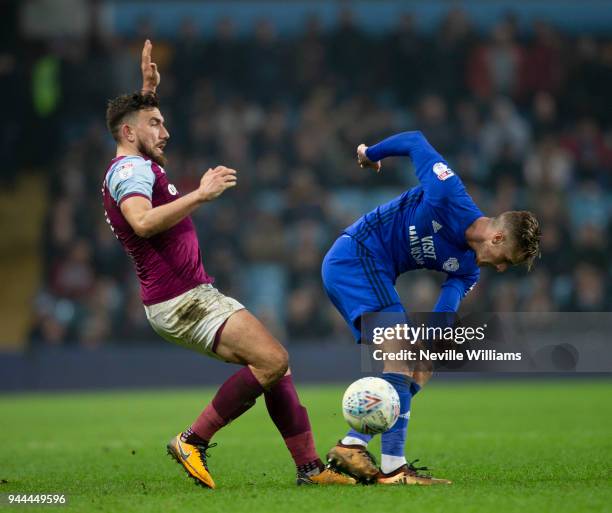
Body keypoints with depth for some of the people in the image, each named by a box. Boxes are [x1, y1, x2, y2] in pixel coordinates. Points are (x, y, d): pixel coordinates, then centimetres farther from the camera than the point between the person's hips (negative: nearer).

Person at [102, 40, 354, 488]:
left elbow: (142, 121, 44)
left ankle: (309, 465, 3)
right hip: (181, 300, -11)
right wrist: (199, 195, -33)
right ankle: (193, 442, -12)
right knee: (273, 360, -19)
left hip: (195, 295, 11)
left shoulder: (135, 167, 19)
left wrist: (149, 89, 32)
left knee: (275, 364, 6)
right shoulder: (129, 170, -12)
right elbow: (142, 222, -33)